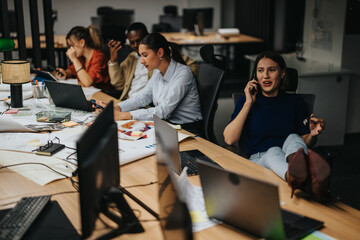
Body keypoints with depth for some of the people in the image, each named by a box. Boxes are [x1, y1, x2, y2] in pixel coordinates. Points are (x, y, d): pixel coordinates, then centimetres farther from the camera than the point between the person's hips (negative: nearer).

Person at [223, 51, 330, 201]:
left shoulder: (295, 101, 13)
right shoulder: (247, 101, 8)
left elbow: (306, 143, 16)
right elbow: (229, 139, -6)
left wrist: (313, 134, -9)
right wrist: (248, 103, -6)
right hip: (258, 160, -1)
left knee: (293, 138, -31)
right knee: (274, 151, -35)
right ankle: (297, 179, -72)